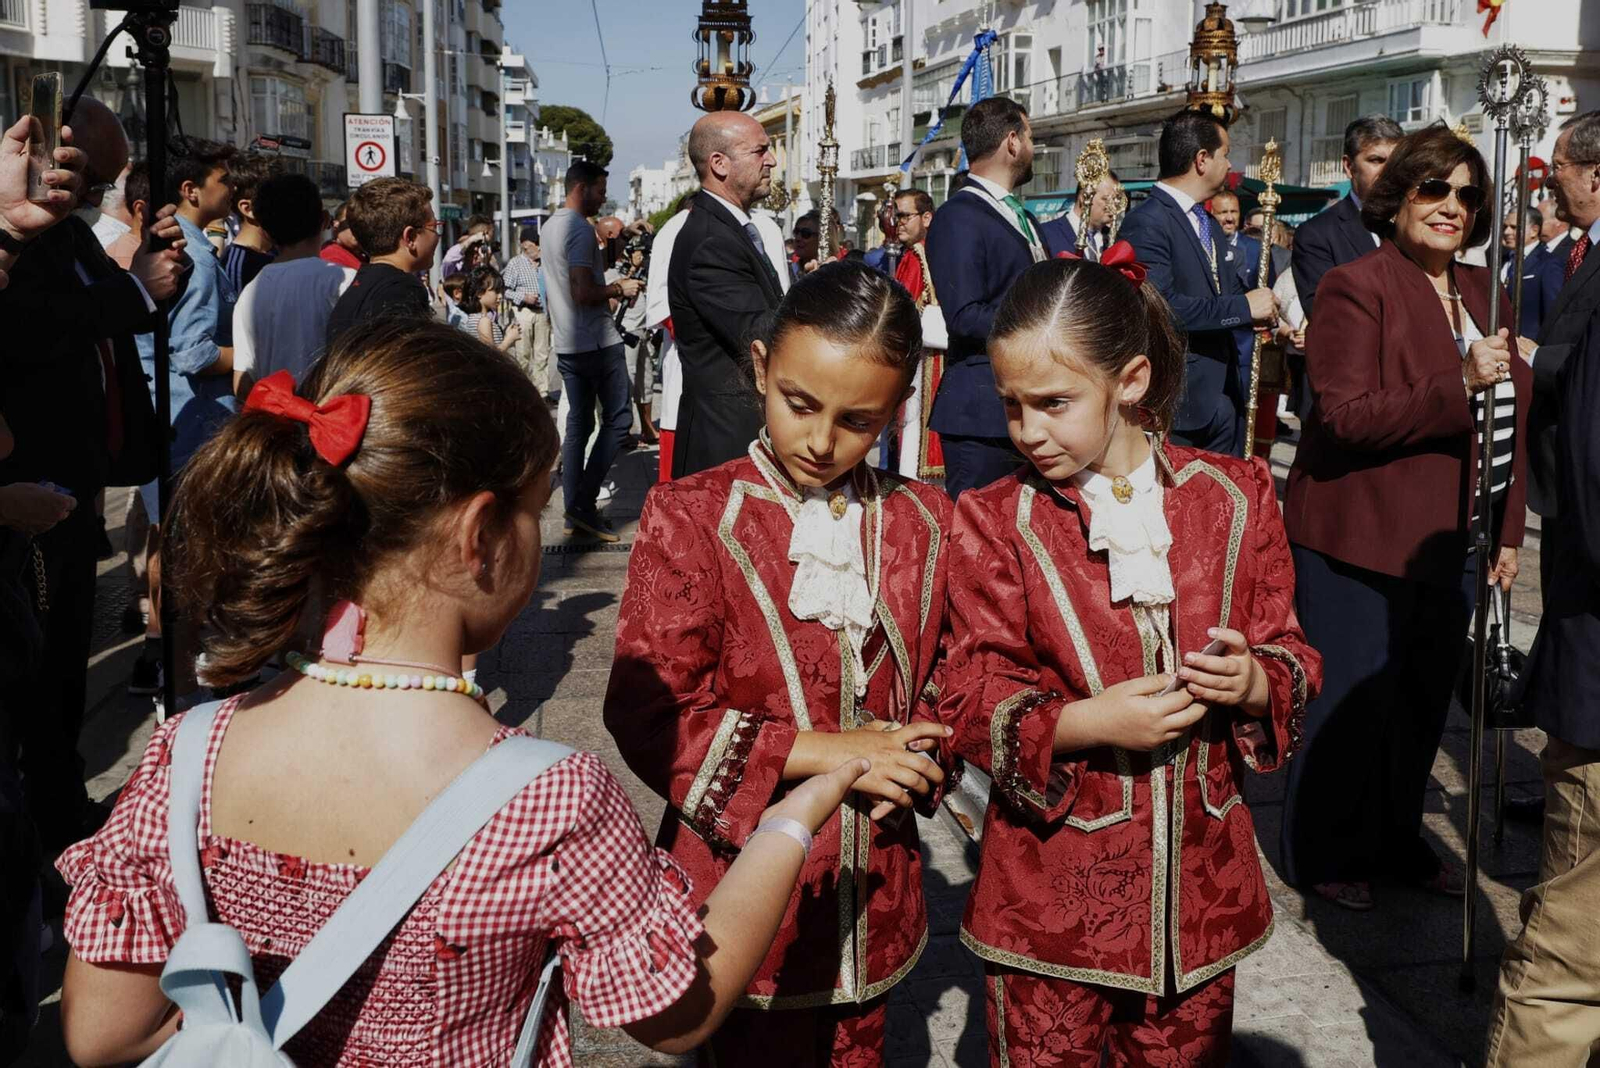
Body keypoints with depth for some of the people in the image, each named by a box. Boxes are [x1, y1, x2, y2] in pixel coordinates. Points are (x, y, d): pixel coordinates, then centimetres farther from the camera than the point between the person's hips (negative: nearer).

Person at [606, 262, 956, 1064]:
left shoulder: (922, 524, 3)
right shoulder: (691, 517, -10)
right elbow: (647, 715, -15)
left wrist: (914, 761, -10)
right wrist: (821, 751, -18)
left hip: (874, 900, 4)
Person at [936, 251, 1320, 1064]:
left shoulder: (1236, 497, 2)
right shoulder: (995, 522, -4)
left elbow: (1291, 655, 7)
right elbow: (970, 702, -7)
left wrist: (1256, 683, -16)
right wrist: (1085, 723, -23)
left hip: (1199, 881, 2)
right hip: (1050, 894, -2)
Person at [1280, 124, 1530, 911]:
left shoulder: (1480, 293, 12)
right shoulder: (1356, 287, -11)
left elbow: (1512, 422, 17)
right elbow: (1344, 416, -21)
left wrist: (1507, 531, 13)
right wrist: (1460, 385, -27)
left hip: (1449, 543, 7)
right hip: (1361, 538, -7)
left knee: (1425, 699, 15)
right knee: (1352, 698, 2)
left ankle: (1397, 841, 33)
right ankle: (1321, 853, 21)